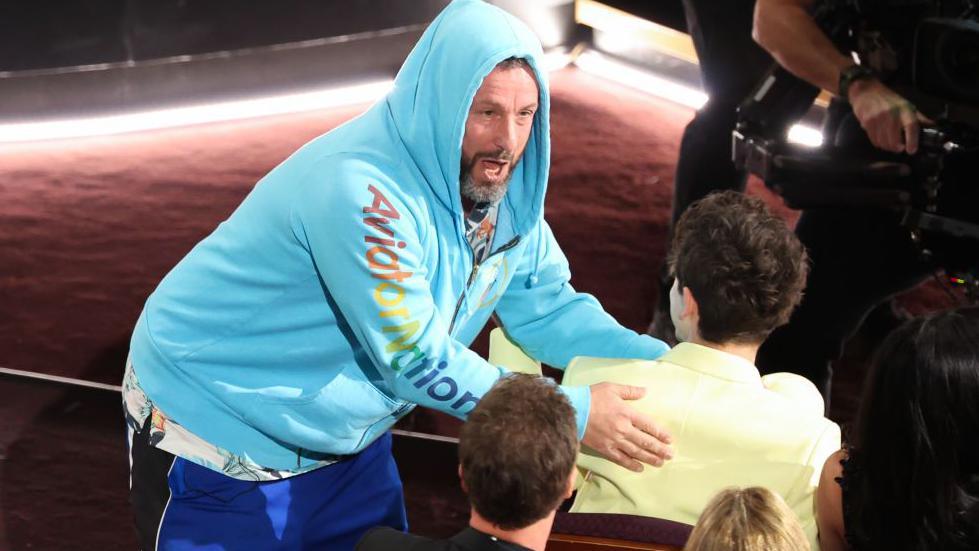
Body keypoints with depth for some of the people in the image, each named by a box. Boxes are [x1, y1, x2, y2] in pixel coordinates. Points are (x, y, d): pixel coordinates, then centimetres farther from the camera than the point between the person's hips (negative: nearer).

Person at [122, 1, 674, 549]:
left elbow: (547, 306, 2)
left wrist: (659, 360, -13)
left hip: (347, 443, 8)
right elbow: (414, 357, -31)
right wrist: (573, 412, -28)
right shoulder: (364, 191, -33)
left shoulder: (502, 183, -6)